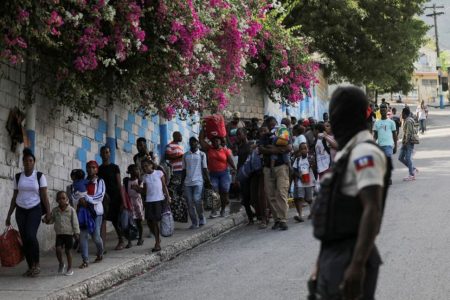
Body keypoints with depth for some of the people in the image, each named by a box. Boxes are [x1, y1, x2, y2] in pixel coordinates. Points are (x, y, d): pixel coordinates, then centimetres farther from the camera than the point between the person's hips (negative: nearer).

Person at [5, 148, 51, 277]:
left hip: (35, 210, -3)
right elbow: (14, 197, 10)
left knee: (31, 236, -22)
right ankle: (30, 267, 8)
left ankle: (36, 264, -7)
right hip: (20, 210, 3)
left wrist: (48, 212, -9)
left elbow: (44, 196, -3)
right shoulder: (18, 177, 6)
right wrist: (9, 215, 9)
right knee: (24, 239, -1)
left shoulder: (40, 176, -3)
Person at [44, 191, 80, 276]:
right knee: (58, 249, -11)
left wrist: (76, 232, -7)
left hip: (69, 233, -2)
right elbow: (52, 220, 12)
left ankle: (69, 268, 15)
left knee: (68, 250, 3)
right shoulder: (55, 210, 2)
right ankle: (61, 264, 15)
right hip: (59, 234, 2)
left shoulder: (71, 210, -6)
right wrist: (47, 221, -10)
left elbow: (75, 222, -5)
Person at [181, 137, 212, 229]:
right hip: (187, 182, 3)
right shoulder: (185, 155, 13)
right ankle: (194, 222, 7)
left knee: (197, 200, -17)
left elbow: (205, 169, 4)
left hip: (198, 181, -3)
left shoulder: (202, 155, 6)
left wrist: (208, 181, -3)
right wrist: (182, 183, 9)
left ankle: (201, 218, 4)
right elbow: (184, 170, 15)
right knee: (190, 203, 0)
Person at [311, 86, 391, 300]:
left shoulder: (365, 153, -14)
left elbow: (372, 210, -23)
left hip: (350, 258, -10)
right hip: (334, 256, 10)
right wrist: (323, 260, 23)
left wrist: (357, 265, -30)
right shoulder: (349, 153, 16)